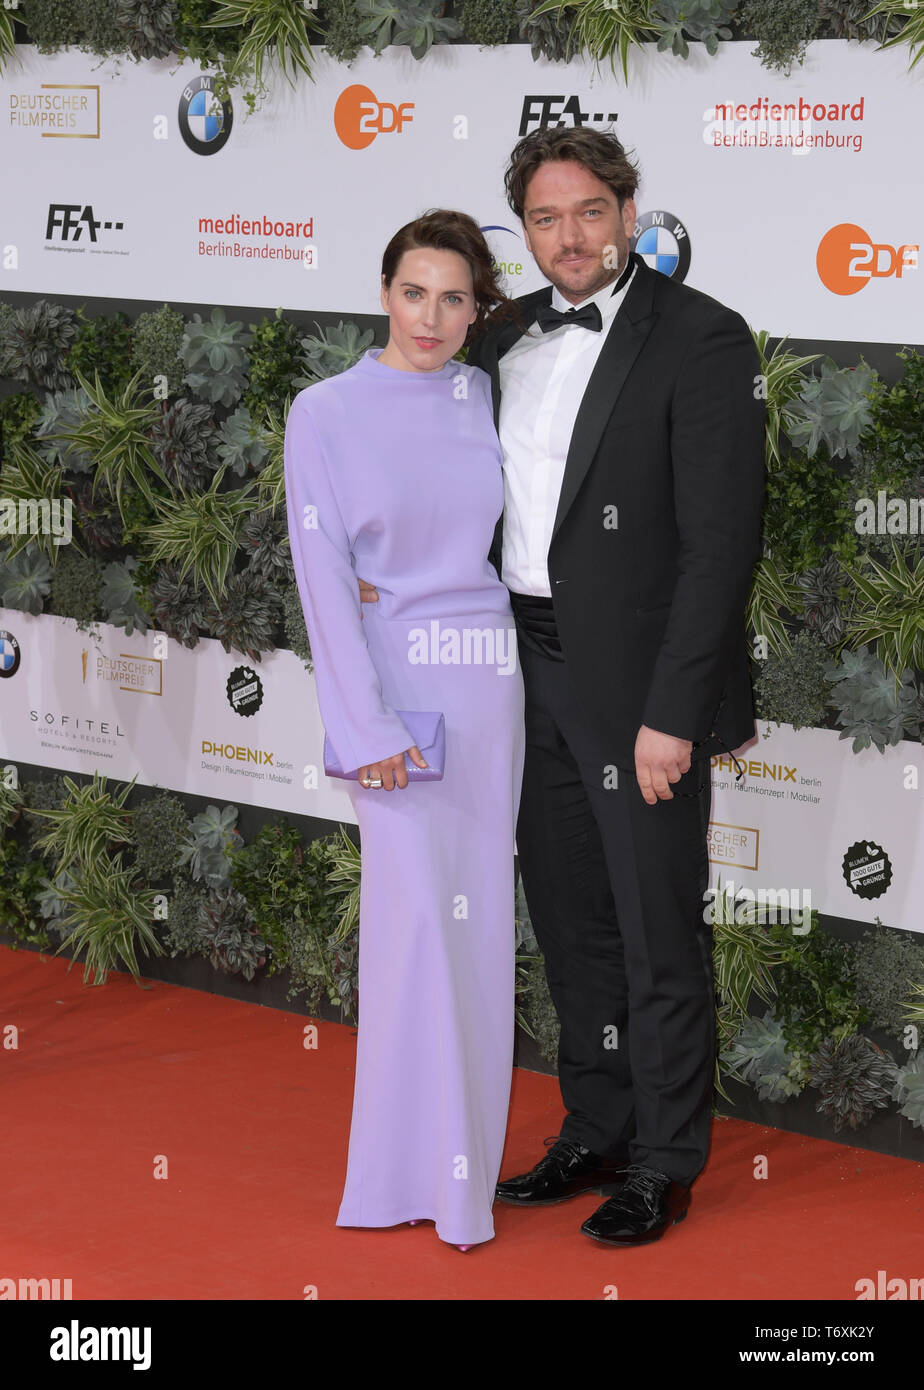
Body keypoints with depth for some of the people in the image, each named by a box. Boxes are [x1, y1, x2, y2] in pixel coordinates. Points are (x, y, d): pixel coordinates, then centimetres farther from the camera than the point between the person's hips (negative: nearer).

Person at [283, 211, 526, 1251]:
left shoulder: (491, 399, 7)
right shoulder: (325, 413, -3)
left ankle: (464, 1140, 18)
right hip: (399, 682, -4)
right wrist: (367, 727, -12)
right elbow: (324, 578, -7)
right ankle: (415, 1168, -1)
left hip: (495, 682, 4)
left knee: (481, 910, 6)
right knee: (417, 910, -8)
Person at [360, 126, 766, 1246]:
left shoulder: (699, 337, -12)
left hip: (638, 682, -6)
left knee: (657, 931, 4)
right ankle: (596, 1133, 31)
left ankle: (663, 1166, 17)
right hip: (530, 667, 6)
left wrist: (672, 713, -19)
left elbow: (720, 538, -16)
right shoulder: (507, 339, 8)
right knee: (569, 921, 16)